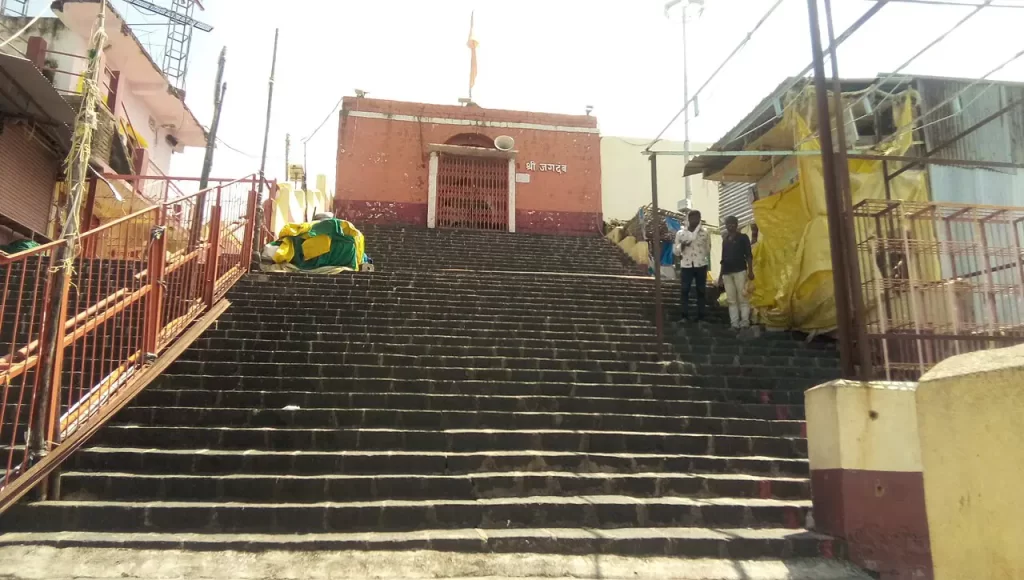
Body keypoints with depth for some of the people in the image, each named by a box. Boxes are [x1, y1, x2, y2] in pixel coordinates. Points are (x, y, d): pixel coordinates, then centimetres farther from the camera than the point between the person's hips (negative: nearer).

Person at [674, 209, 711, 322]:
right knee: (685, 291, -5)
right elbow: (675, 251, 8)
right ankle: (685, 316, -1)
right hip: (686, 266, 0)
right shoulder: (680, 233, 7)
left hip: (701, 265, 0)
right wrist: (682, 245, -10)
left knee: (701, 291, 3)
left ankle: (700, 316, 7)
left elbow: (708, 249, 13)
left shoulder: (705, 232, 6)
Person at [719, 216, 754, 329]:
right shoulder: (725, 240, 19)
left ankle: (745, 322, -6)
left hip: (740, 271, -5)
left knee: (742, 298, -6)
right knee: (731, 300, 0)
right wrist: (721, 276, 17)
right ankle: (734, 323, -1)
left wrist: (750, 270, -11)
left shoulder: (743, 237, 6)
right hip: (727, 273, 5)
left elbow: (748, 255, 0)